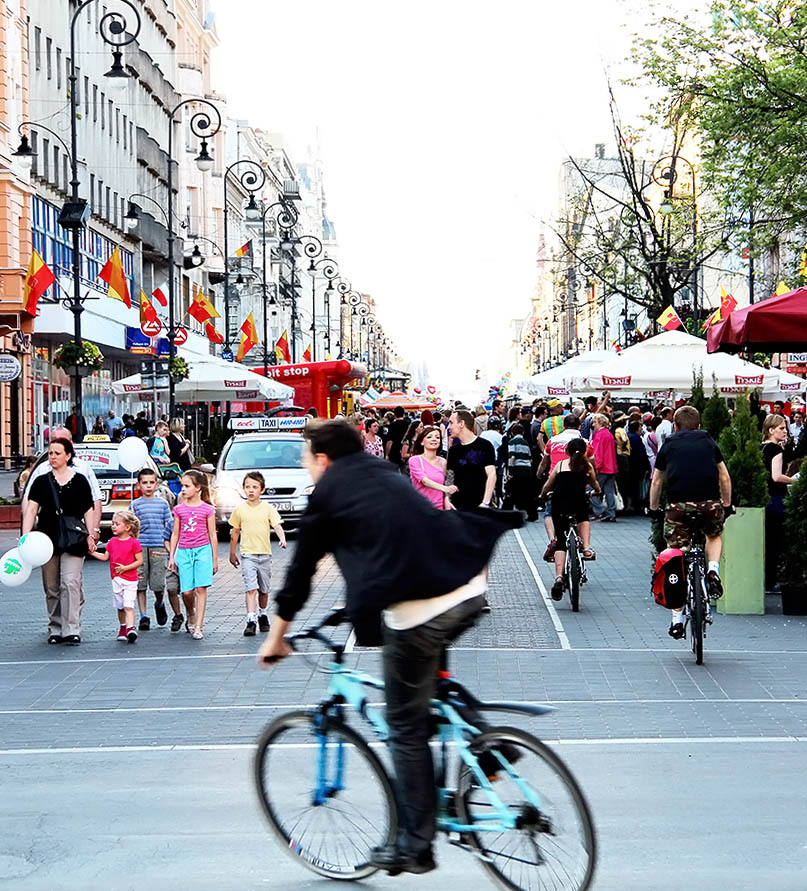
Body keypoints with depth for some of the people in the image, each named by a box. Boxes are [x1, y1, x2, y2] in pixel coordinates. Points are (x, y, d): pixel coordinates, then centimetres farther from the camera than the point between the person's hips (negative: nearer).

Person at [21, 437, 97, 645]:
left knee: (71, 583, -12)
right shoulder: (42, 481, 5)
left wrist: (90, 536, 0)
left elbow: (88, 510, 6)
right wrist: (25, 535, -13)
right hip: (48, 540, 2)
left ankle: (72, 630, -12)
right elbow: (31, 509, -1)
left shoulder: (79, 481, 3)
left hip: (73, 541, -2)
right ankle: (55, 629, 19)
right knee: (51, 587, 9)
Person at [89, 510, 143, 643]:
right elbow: (105, 557, 16)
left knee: (128, 606, -16)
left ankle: (130, 629, -26)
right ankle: (123, 628, 25)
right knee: (120, 607, 13)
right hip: (116, 579, 6)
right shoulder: (112, 542, 10)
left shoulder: (134, 543, -8)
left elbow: (140, 561, -9)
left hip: (130, 580, -6)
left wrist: (125, 568, -16)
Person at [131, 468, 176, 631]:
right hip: (140, 547, 0)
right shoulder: (135, 504, 7)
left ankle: (159, 604, 29)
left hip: (158, 547, 0)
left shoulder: (163, 503, 9)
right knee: (140, 584, -1)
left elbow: (169, 524, 11)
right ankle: (143, 616, 7)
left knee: (159, 584, -2)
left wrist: (166, 541, 3)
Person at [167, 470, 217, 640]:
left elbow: (212, 535, 5)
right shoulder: (179, 509, 7)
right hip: (184, 551, 2)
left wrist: (214, 559, 5)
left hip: (203, 550, -2)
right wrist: (171, 556, 10)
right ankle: (190, 616, 26)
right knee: (187, 591, -4)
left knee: (201, 588, -8)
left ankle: (198, 627, -5)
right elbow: (175, 534, 13)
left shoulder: (207, 509, 0)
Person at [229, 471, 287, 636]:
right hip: (247, 554, -1)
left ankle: (263, 616, 35)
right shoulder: (240, 510, 3)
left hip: (265, 554, 1)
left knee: (264, 590, 14)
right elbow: (235, 532, 11)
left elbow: (277, 525, -11)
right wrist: (232, 553, 14)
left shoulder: (268, 508, -1)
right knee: (251, 588, -14)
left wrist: (282, 539, -30)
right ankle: (251, 621, -18)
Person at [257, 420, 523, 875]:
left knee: (407, 728, 7)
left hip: (415, 613, -6)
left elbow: (301, 571, 14)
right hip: (472, 593, 6)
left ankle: (415, 847, 12)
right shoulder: (387, 475, 25)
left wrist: (277, 636, 26)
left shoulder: (328, 492, 9)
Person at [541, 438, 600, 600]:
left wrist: (543, 495, 44)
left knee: (560, 541, 8)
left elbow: (547, 486, 23)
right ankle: (586, 548, 10)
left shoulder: (560, 464, 18)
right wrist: (597, 492, 55)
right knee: (583, 519, 34)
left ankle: (559, 577, -6)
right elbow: (595, 486, 31)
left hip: (559, 504, 1)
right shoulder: (588, 466, 17)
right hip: (579, 503, -1)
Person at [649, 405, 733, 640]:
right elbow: (724, 477, 20)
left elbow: (656, 482, 21)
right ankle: (713, 570, 3)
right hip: (711, 502, 1)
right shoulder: (709, 442, 19)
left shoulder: (668, 445, 18)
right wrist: (727, 504, 31)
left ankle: (677, 619, 9)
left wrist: (653, 509, 32)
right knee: (715, 535, 33)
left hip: (678, 504, -1)